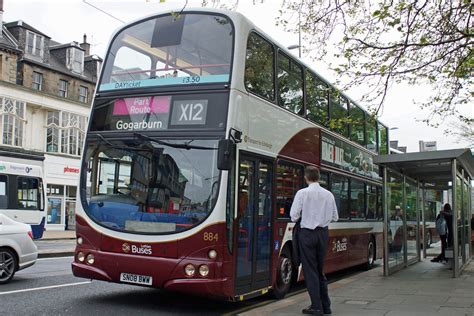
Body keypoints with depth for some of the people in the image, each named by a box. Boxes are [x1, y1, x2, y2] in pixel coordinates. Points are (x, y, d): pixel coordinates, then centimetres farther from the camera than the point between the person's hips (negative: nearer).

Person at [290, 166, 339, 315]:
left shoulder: (302, 193, -11)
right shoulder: (328, 194, 2)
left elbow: (294, 216, -11)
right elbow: (335, 217, 8)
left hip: (307, 233, -4)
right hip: (323, 233, 5)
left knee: (310, 270, 5)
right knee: (320, 269, 17)